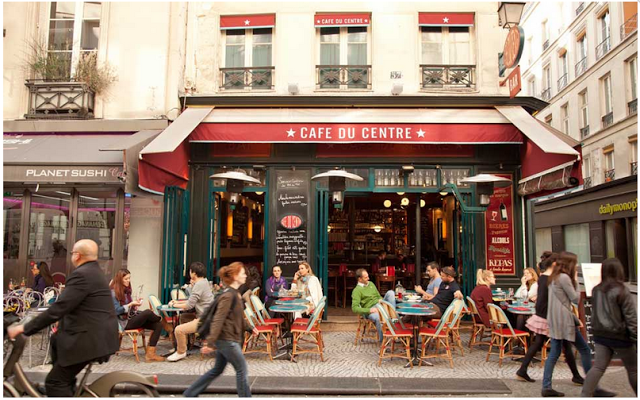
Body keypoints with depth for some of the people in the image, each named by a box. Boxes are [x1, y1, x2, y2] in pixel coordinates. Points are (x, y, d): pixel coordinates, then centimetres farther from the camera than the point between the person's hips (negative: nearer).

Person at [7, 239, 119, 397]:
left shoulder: (82, 274, -17)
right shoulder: (93, 270, 16)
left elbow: (59, 308, -20)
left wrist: (24, 328, -13)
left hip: (92, 338, -10)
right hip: (96, 333, 10)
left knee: (54, 382, -2)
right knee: (56, 341, 27)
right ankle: (68, 386, 32)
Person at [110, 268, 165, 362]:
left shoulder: (126, 290, 16)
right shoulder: (114, 292, -7)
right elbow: (116, 311, -14)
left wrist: (135, 304, 0)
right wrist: (131, 304, -18)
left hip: (132, 318, 8)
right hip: (125, 322, -8)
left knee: (158, 325, -16)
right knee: (148, 312, -31)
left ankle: (150, 353, -22)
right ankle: (161, 320, 4)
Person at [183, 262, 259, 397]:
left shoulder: (235, 293, 9)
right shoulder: (228, 295, -21)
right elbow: (218, 320, -25)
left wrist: (249, 328, 25)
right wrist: (210, 342, -27)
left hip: (227, 339, 10)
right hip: (227, 340, -10)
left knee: (217, 370, 20)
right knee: (242, 370, 1)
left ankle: (191, 393, 30)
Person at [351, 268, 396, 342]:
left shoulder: (371, 284, 17)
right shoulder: (357, 290, -6)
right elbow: (354, 308, -15)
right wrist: (369, 310, -24)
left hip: (379, 305, 7)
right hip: (369, 310, -7)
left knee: (390, 292, -13)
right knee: (378, 317, -42)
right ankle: (382, 340, -26)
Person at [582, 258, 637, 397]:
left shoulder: (596, 290, 2)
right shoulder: (622, 291, -15)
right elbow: (632, 318, -13)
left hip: (600, 335, 5)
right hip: (620, 336, -5)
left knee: (598, 367, 5)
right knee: (633, 370, 15)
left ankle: (585, 395, -2)